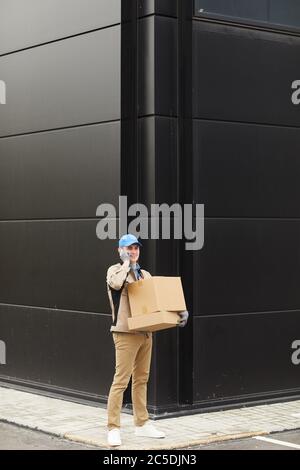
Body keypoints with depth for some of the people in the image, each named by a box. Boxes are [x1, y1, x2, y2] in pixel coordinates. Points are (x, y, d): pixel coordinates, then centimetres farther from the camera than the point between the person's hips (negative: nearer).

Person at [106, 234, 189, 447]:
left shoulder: (144, 274, 17)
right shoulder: (115, 270, -3)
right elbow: (116, 283, -27)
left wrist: (179, 311, -1)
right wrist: (126, 263, -11)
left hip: (146, 333, 7)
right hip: (126, 333, -7)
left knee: (141, 379, 13)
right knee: (121, 380, -9)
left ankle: (142, 424, 22)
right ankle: (113, 428, -6)